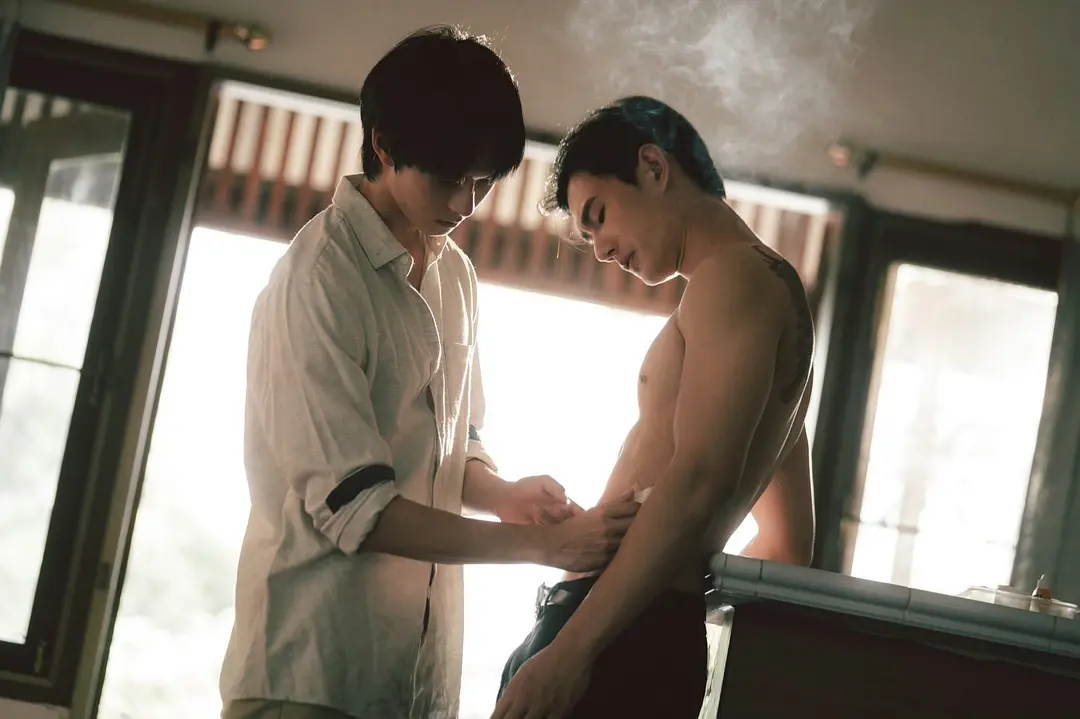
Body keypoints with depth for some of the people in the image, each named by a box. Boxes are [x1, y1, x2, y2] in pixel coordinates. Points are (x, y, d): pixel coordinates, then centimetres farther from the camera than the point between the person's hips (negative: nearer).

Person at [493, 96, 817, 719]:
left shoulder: (735, 276, -7)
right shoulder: (765, 293, 24)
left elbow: (697, 484, -20)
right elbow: (787, 544, 27)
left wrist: (570, 646, -22)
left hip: (623, 636, -10)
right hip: (657, 632, 10)